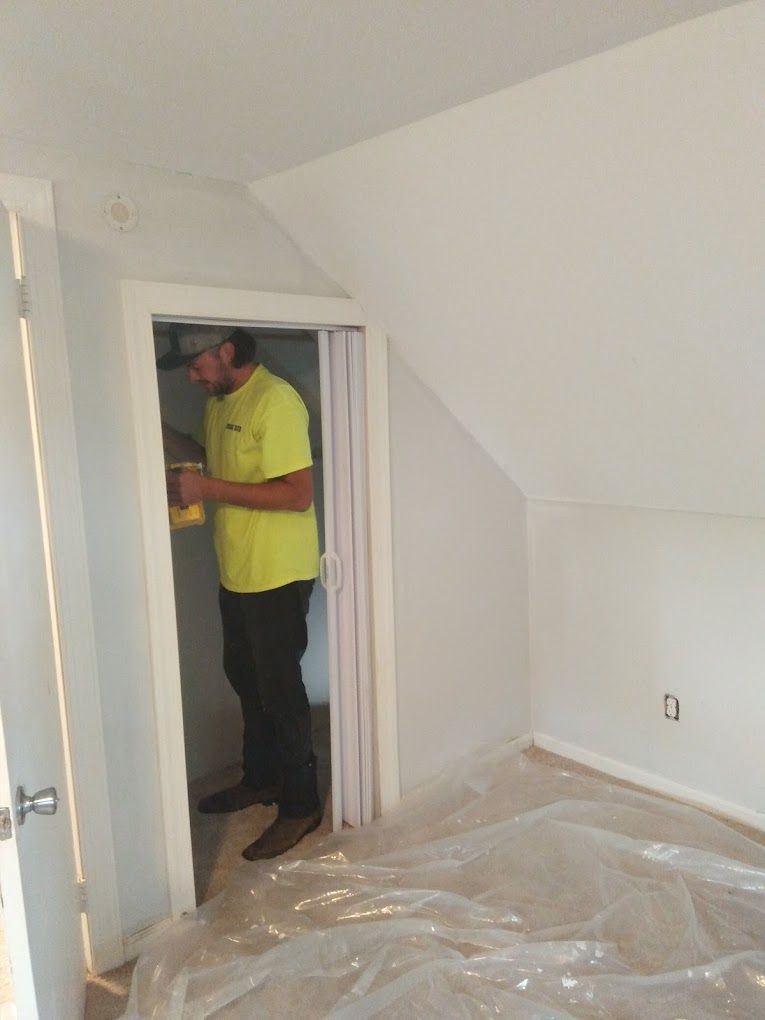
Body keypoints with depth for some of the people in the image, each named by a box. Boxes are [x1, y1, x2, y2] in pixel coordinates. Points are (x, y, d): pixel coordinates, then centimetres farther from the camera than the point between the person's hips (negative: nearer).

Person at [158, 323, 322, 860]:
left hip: (278, 574, -9)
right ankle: (261, 778, 39)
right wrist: (164, 432, 6)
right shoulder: (219, 401, 9)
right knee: (245, 677, 20)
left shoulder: (276, 400, -19)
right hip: (236, 572, 9)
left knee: (279, 688, 2)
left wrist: (208, 488, -25)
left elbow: (298, 493, -25)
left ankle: (301, 805, 20)